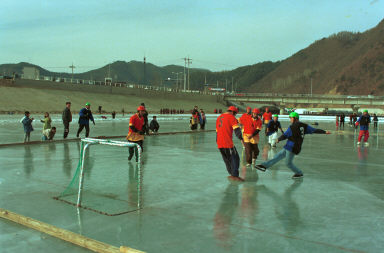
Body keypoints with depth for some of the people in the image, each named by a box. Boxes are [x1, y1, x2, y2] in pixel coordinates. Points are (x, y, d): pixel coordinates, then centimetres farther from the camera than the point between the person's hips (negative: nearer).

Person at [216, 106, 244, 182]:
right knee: (235, 158, -1)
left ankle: (231, 174, 22)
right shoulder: (231, 117, -3)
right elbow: (236, 129, -18)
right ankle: (235, 175, -8)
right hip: (228, 143, -8)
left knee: (227, 159, 17)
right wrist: (241, 138, -27)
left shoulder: (219, 118, 21)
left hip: (219, 144, 8)